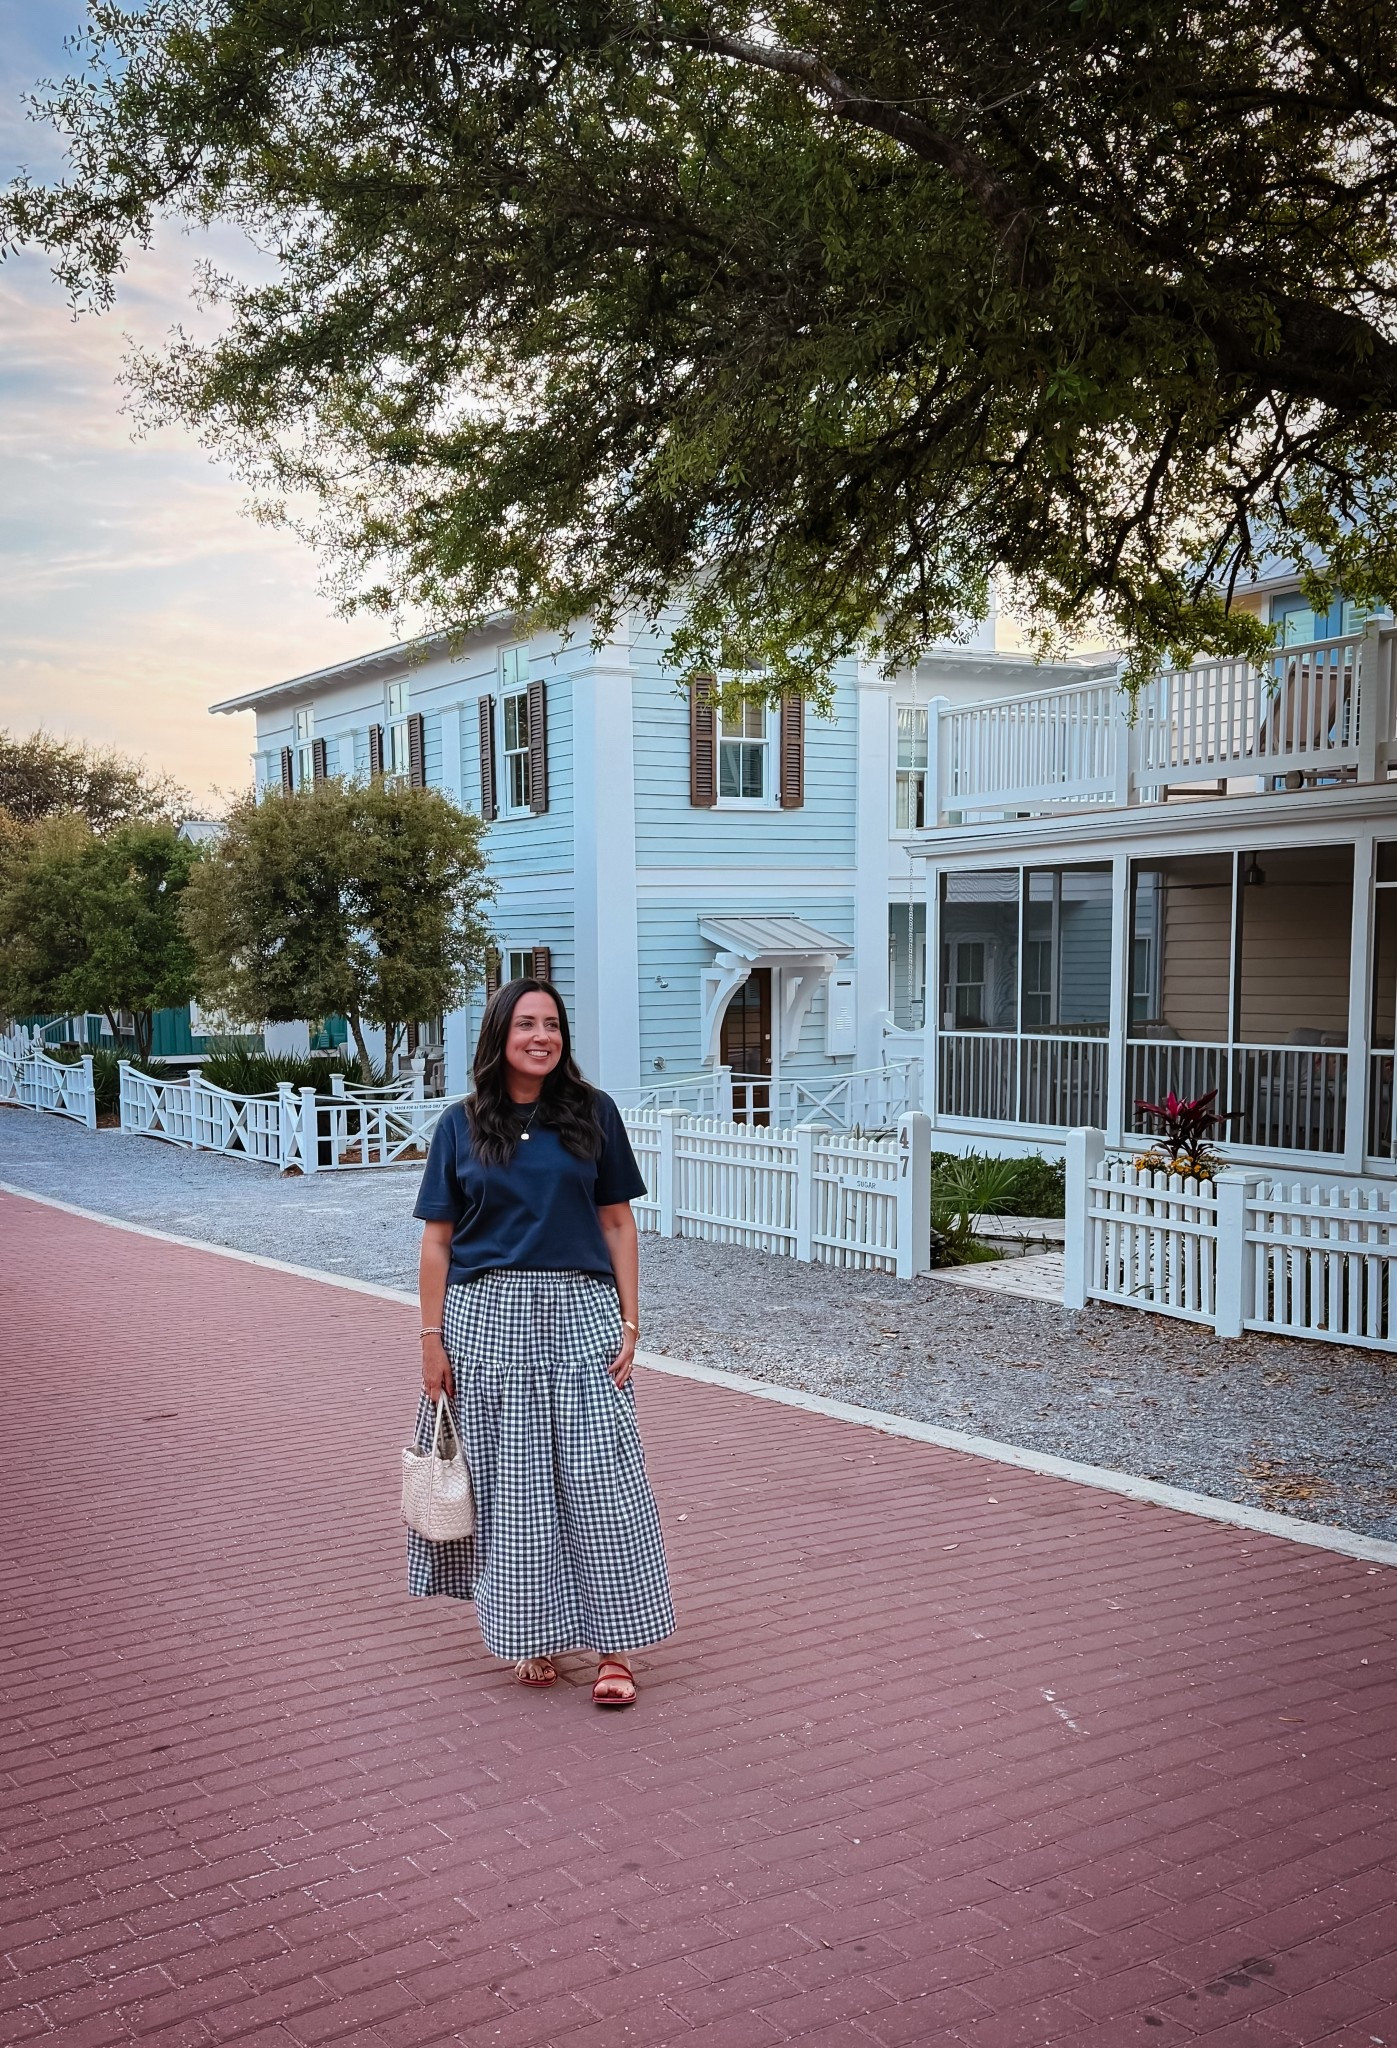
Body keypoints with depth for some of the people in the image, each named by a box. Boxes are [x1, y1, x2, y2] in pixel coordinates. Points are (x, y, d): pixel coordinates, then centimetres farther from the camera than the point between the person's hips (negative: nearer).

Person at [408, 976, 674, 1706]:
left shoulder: (592, 1113, 2)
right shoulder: (462, 1125, 3)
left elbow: (617, 1223, 4)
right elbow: (438, 1241, 4)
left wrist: (629, 1321, -1)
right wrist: (433, 1338, 0)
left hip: (579, 1314, 0)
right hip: (487, 1316, 1)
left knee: (597, 1478, -2)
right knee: (509, 1482, 7)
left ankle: (613, 1646, 8)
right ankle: (531, 1632, 23)